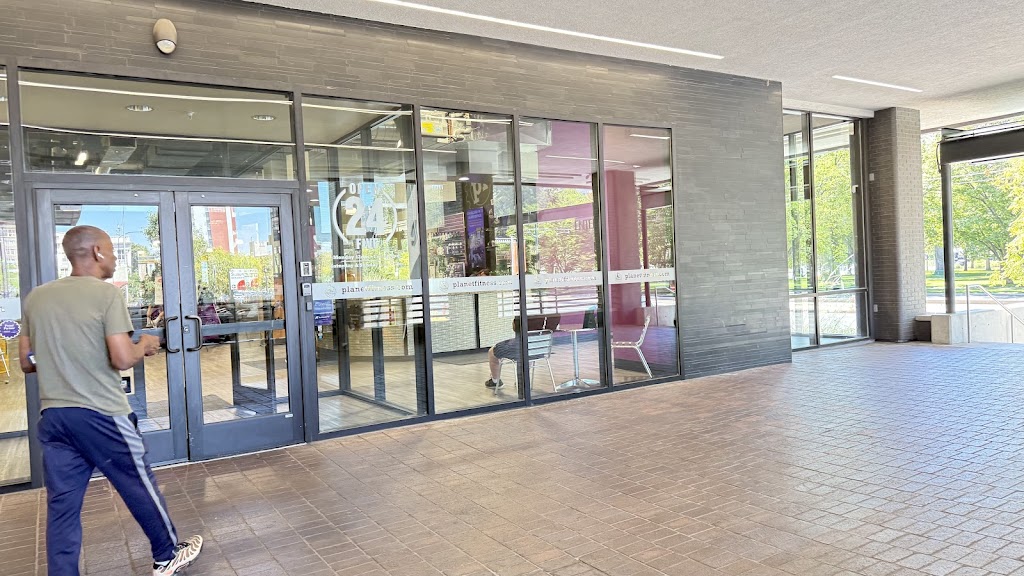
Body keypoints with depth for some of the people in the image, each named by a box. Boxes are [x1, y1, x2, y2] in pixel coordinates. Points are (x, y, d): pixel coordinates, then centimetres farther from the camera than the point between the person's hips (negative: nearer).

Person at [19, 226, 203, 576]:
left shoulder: (36, 297, 7)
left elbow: (27, 362, 13)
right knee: (139, 487, 12)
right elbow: (123, 359, -17)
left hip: (53, 415, 6)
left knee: (62, 503, 10)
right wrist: (145, 346, 2)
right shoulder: (106, 293, -12)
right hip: (101, 414, -5)